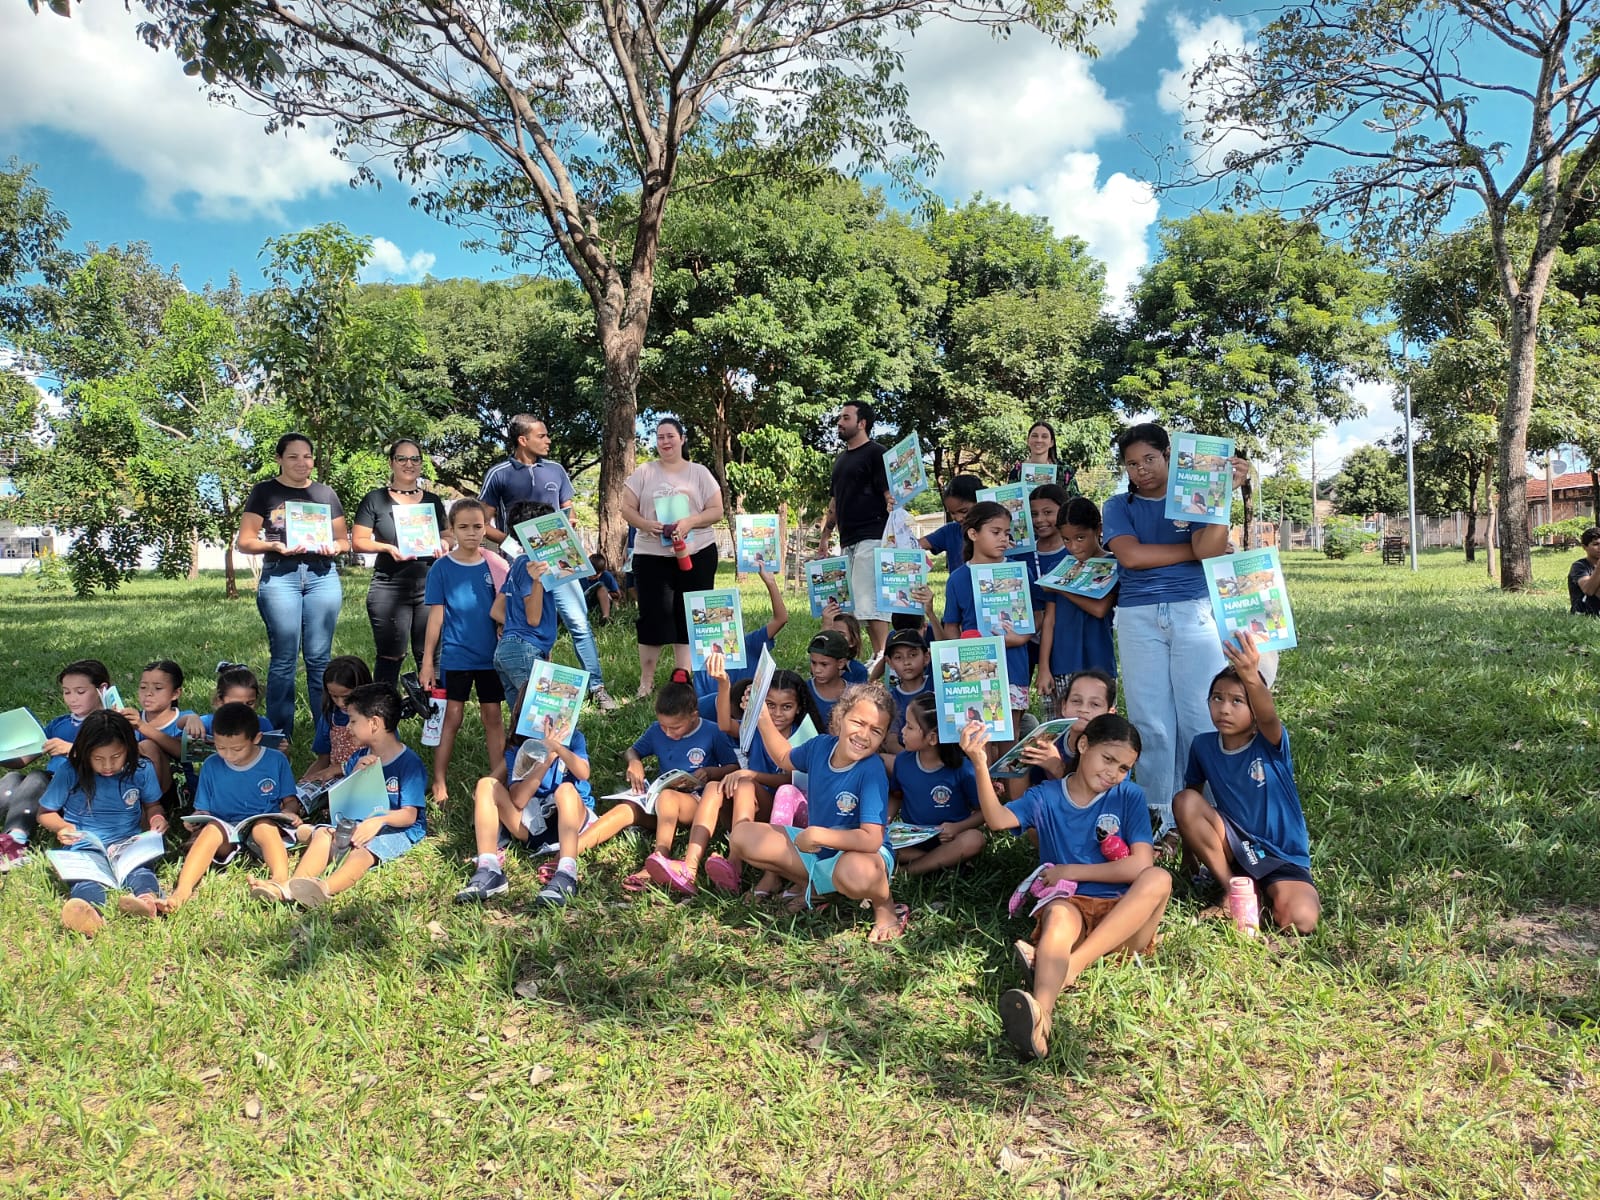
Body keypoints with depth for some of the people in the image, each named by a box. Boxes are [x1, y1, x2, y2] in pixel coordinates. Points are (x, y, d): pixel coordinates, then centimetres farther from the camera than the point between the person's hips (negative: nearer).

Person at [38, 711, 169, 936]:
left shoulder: (142, 770, 5)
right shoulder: (69, 773, 1)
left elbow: (152, 805, 20)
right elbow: (45, 812, 12)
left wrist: (157, 818, -5)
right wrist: (62, 827, -11)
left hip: (128, 843, 1)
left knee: (140, 870, -35)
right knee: (85, 876, -37)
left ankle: (147, 897, -68)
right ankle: (89, 910, -69)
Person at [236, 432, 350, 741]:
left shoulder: (325, 493, 15)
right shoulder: (265, 492, 7)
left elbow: (344, 540, 17)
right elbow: (244, 541, 2)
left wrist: (333, 546, -6)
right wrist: (274, 545, -16)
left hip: (323, 576, 2)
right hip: (279, 576, -2)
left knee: (319, 657, 4)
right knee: (284, 659, -1)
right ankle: (279, 737, 6)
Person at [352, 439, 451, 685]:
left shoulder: (433, 501, 15)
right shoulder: (375, 500, 5)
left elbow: (448, 536, 20)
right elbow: (358, 541, 2)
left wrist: (443, 545, -3)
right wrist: (387, 548, -15)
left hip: (430, 586, 3)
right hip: (389, 588, -2)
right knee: (390, 656, 0)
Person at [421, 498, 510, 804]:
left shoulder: (495, 566, 1)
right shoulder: (442, 567, -3)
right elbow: (436, 615, -3)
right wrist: (427, 660, -4)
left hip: (491, 655, 2)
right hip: (456, 656, -2)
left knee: (493, 716, 8)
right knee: (451, 717, 3)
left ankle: (498, 778, 16)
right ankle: (439, 782, 12)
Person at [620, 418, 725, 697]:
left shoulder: (699, 473, 6)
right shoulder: (644, 473, 7)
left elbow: (716, 511, 2)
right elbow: (627, 509, 4)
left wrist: (690, 522, -16)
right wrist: (646, 524, -16)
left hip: (696, 554, 0)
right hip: (651, 556, 0)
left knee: (689, 617, 3)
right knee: (653, 616, -2)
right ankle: (646, 681, 7)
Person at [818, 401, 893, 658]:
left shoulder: (877, 453, -3)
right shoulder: (841, 459, 22)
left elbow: (890, 493, -11)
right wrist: (826, 535, 23)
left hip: (871, 538, -9)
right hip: (847, 541, 9)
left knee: (868, 602, -15)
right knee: (855, 605, 7)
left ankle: (883, 656, -13)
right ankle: (876, 655, 12)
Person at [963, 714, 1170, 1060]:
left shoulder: (1130, 796, 5)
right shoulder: (1045, 797, 6)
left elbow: (1141, 865, -7)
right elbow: (998, 820, -14)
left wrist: (1069, 871, -6)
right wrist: (980, 764, -30)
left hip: (1124, 914, 1)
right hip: (1070, 903, -1)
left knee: (1159, 879, -29)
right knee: (1060, 915, -37)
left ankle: (1069, 967, -38)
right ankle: (1040, 1014, -68)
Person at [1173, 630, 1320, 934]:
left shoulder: (1271, 743, -16)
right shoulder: (1204, 746, -4)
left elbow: (1268, 717, -40)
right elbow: (1193, 791, 8)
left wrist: (1252, 678, -62)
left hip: (1284, 859, -4)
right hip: (1237, 848, 4)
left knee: (1300, 920, -32)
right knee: (1184, 801, -22)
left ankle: (1266, 892, 3)